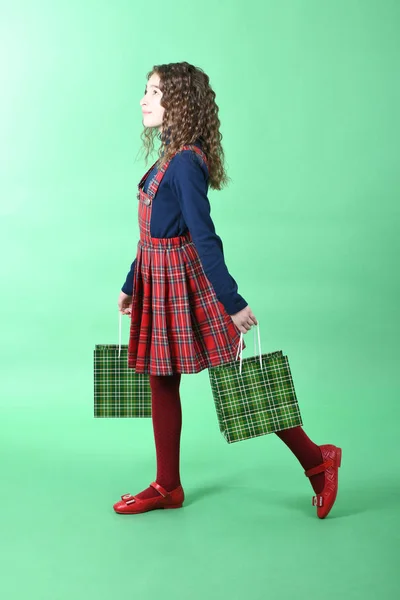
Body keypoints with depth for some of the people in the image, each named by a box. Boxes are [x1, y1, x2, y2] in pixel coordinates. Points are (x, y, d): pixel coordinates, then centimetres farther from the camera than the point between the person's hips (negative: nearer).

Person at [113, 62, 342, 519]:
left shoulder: (185, 162, -18)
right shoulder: (170, 157, 10)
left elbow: (204, 237, -23)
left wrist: (233, 303, -22)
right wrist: (130, 285, 23)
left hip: (184, 281, -9)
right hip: (158, 282, 9)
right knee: (161, 383, 14)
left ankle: (317, 461, 12)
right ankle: (167, 488, 26)